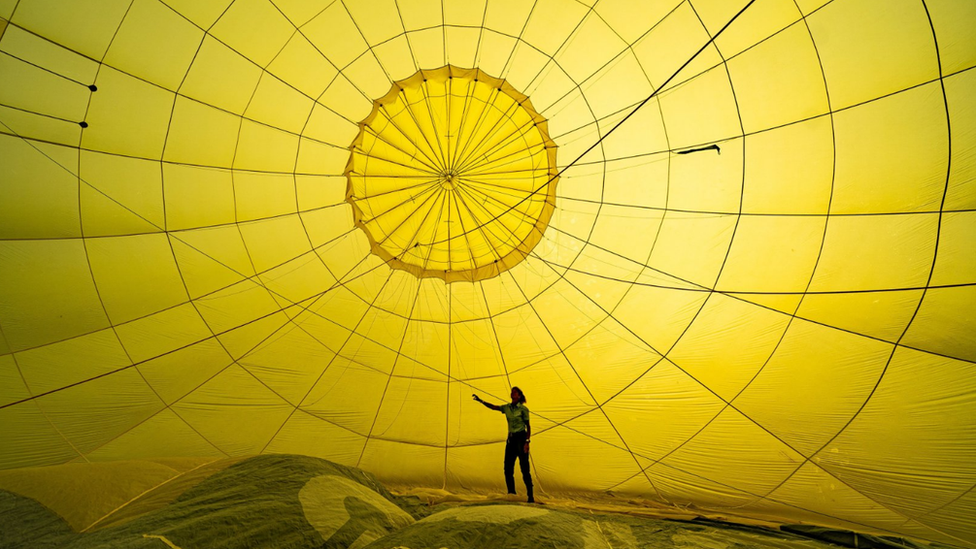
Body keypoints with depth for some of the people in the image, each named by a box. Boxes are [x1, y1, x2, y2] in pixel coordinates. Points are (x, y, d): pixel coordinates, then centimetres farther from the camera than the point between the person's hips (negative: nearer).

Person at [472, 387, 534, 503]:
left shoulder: (523, 409, -6)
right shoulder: (507, 407, 10)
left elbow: (528, 426, -5)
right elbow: (493, 407, 5)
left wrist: (527, 442, -14)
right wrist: (481, 401, -8)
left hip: (521, 438, -6)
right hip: (510, 439, 6)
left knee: (525, 469, -8)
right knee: (508, 468, 4)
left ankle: (531, 497, -4)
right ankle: (511, 494, 15)